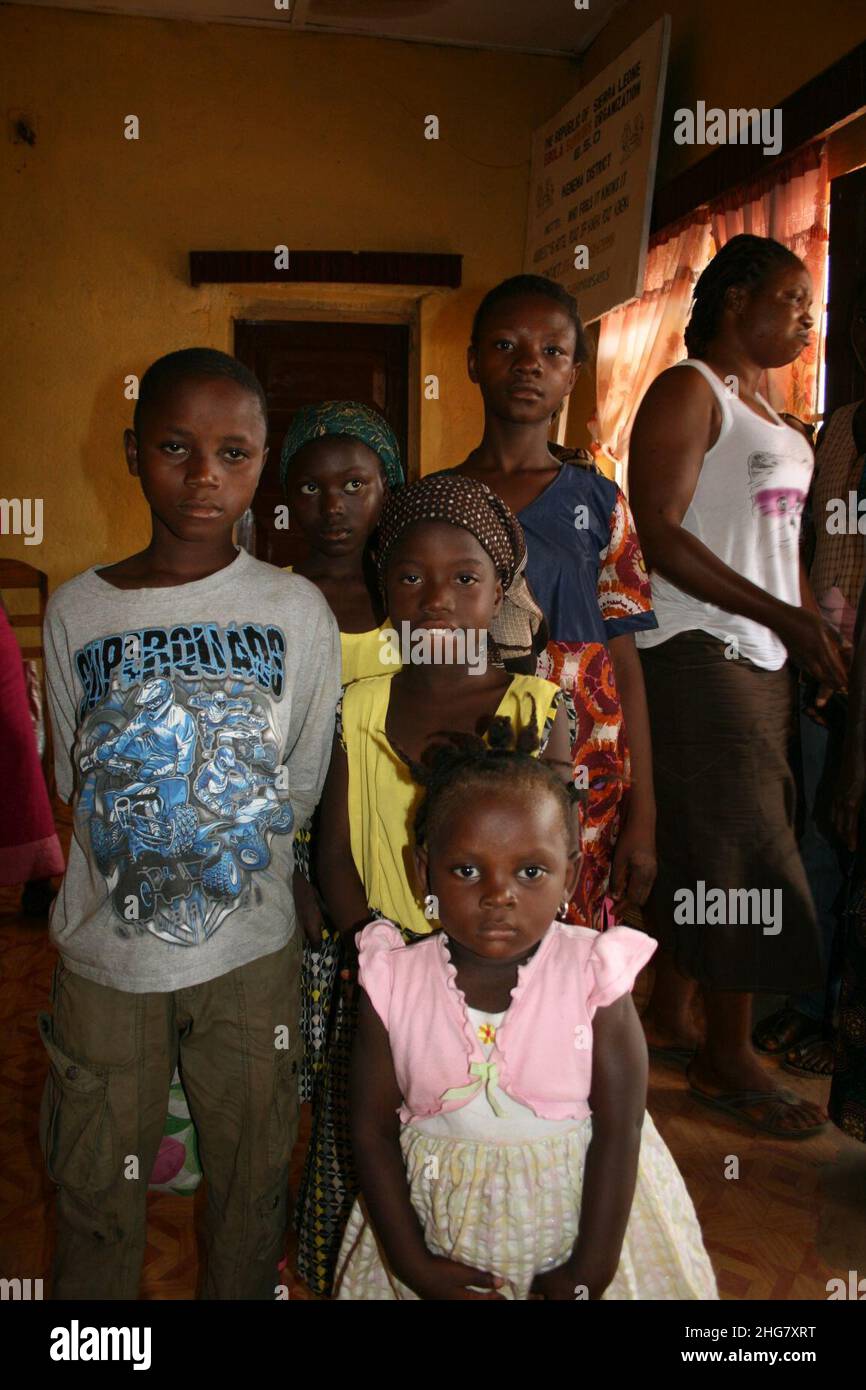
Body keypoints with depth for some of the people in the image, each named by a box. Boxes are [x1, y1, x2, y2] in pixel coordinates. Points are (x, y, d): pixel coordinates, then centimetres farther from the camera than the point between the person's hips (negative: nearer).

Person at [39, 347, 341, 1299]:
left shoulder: (298, 611, -6)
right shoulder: (76, 610, -4)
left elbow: (299, 791, 0)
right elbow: (80, 787, 3)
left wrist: (227, 870, 0)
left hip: (251, 952, 0)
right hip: (105, 951, 1)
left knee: (250, 1189, 17)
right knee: (94, 1196, 18)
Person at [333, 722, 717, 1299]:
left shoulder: (593, 977, -18)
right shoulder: (393, 983, -14)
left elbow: (618, 1131, -13)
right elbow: (372, 1131, -8)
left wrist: (589, 1271, -11)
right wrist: (414, 1265, -9)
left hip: (578, 1208, -1)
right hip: (439, 1221, 1)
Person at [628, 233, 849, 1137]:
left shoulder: (768, 411, 20)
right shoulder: (687, 391, -7)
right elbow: (659, 534, -17)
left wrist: (818, 635, 12)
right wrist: (782, 616, -20)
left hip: (759, 656, 9)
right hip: (699, 652, -8)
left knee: (702, 848, 12)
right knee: (743, 854, -5)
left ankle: (668, 1019, 25)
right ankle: (727, 1061, 8)